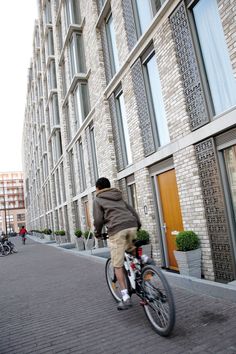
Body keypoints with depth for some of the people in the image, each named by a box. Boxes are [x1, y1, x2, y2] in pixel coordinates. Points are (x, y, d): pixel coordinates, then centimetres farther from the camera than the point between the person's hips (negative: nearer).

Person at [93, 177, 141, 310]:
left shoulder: (98, 200, 13)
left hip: (117, 230, -5)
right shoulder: (119, 197, 28)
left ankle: (126, 298, 5)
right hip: (132, 226, 5)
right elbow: (133, 211, 22)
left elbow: (98, 219, 2)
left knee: (118, 266, 5)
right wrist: (138, 226, 26)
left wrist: (98, 233, 17)